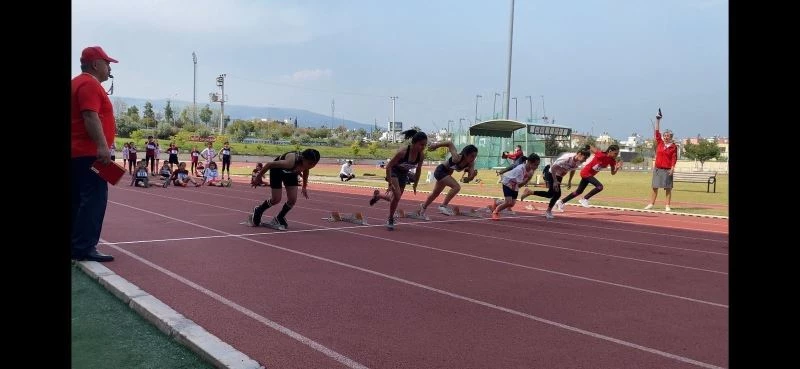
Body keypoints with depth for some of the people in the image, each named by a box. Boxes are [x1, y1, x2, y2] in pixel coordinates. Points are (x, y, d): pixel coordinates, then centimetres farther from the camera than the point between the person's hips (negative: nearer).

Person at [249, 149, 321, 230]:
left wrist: (304, 187, 12)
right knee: (276, 199, -4)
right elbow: (269, 164, -31)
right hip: (277, 169, -5)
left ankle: (279, 219, 19)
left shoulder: (307, 162, -27)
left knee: (292, 199, -5)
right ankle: (257, 212, 26)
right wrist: (259, 176, -18)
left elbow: (305, 171, 1)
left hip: (291, 172, 5)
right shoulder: (291, 162, -45)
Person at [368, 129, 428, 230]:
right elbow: (388, 166, -25)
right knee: (397, 196, -22)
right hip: (394, 172, -6)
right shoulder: (402, 152, -33)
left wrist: (415, 185, 4)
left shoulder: (421, 155, -18)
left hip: (404, 175, 6)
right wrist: (390, 183, -27)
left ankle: (377, 195, 41)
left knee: (395, 198, 12)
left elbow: (418, 170, 0)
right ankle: (390, 220, -2)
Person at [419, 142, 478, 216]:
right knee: (456, 187, -27)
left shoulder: (471, 164, -18)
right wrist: (436, 146, -19)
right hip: (440, 170, -8)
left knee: (436, 193, 26)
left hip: (446, 174, 8)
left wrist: (473, 175, -38)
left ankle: (423, 206, 50)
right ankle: (443, 206, -17)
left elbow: (468, 179, -16)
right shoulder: (457, 158, -35)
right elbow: (450, 143, -28)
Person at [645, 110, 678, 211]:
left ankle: (667, 206, 3)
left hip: (667, 169, -3)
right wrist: (658, 120, 0)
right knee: (655, 187, 7)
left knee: (668, 188, 0)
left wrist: (672, 168, -15)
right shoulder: (659, 143, 8)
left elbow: (674, 158, -5)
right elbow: (657, 132, 4)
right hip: (657, 168, 3)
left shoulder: (674, 146, -1)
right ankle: (651, 204, 12)